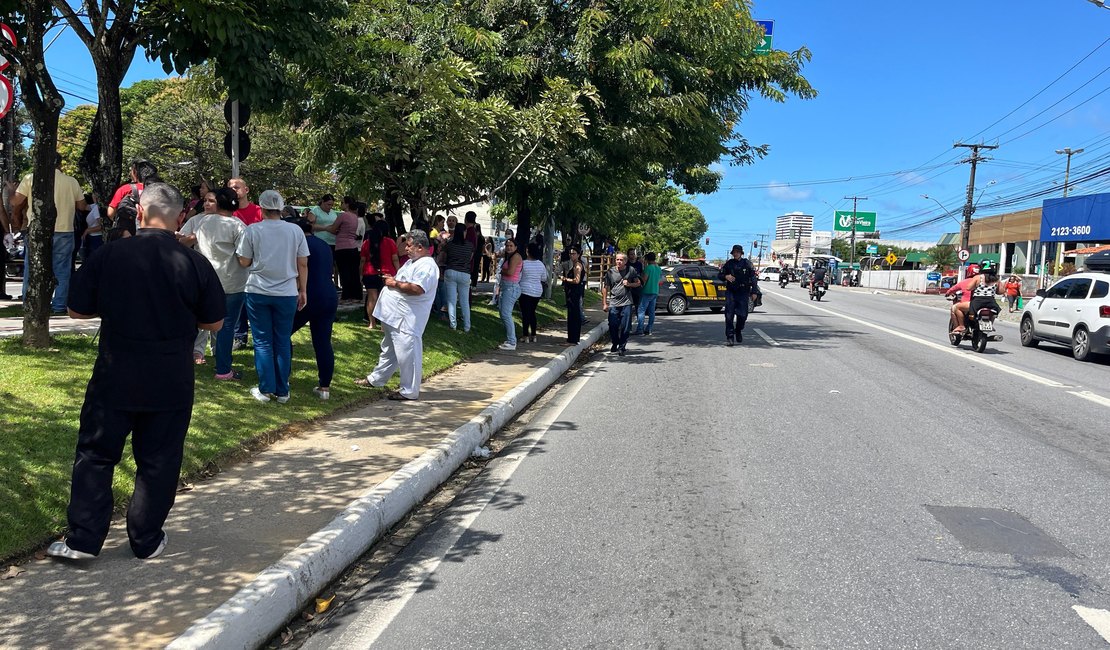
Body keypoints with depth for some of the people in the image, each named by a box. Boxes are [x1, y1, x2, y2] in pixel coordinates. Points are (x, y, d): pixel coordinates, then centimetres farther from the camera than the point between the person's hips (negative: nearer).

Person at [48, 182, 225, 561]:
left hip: (115, 377, 0)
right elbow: (214, 323, 0)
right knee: (158, 461, 11)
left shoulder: (109, 254, -7)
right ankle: (147, 541, 21)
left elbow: (77, 310, 2)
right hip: (172, 383, 0)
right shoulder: (195, 263, -9)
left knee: (95, 455, 14)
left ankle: (83, 540, 17)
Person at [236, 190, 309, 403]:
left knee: (262, 342, 8)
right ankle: (282, 391, 12)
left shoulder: (252, 231, -6)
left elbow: (244, 262, 0)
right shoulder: (295, 231, -2)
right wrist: (303, 291, 10)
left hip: (258, 292, -1)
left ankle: (266, 389, 9)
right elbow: (303, 264, 2)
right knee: (283, 342, 9)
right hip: (286, 293, 1)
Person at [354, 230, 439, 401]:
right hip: (393, 316, 11)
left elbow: (417, 289, -30)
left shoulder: (427, 266, -17)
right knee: (388, 350, 24)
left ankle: (409, 391, 1)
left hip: (406, 321, -11)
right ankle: (376, 379, 39)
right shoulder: (412, 262, 18)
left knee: (407, 354, -6)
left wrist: (395, 283, -18)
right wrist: (391, 280, 11)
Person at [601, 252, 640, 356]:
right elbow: (605, 288, 5)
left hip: (626, 303, 0)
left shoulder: (631, 270, 2)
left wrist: (629, 284, -9)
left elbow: (638, 283, 12)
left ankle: (621, 347, 10)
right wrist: (605, 303, 2)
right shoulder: (610, 271, 1)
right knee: (613, 326, -1)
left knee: (625, 327, -2)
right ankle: (614, 345, 22)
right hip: (613, 303, 0)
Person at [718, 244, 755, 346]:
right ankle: (730, 337, -8)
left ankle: (738, 331, 31)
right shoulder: (729, 263, 6)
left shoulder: (747, 263, 2)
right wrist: (726, 277, -13)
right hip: (730, 292, 0)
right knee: (729, 315, -10)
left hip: (743, 293, 0)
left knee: (742, 315, 4)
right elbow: (719, 275, 10)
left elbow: (753, 277, 3)